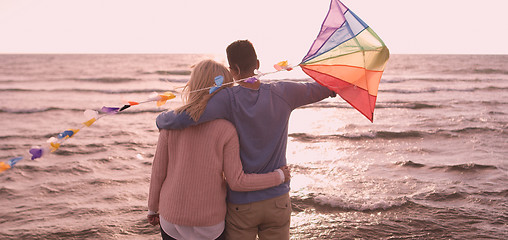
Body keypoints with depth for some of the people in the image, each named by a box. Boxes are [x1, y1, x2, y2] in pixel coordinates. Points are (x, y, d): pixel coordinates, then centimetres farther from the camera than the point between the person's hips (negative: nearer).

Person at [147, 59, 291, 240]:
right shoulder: (226, 130, -14)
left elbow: (158, 172, -2)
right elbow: (237, 182, -13)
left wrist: (153, 208, 13)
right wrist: (279, 176, 0)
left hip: (172, 218, 2)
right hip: (210, 221, -2)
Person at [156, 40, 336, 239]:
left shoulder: (228, 98, -18)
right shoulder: (282, 94, -7)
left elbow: (181, 119, -28)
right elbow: (317, 90, 10)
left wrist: (161, 119, -5)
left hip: (241, 204, -2)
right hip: (277, 200, 2)